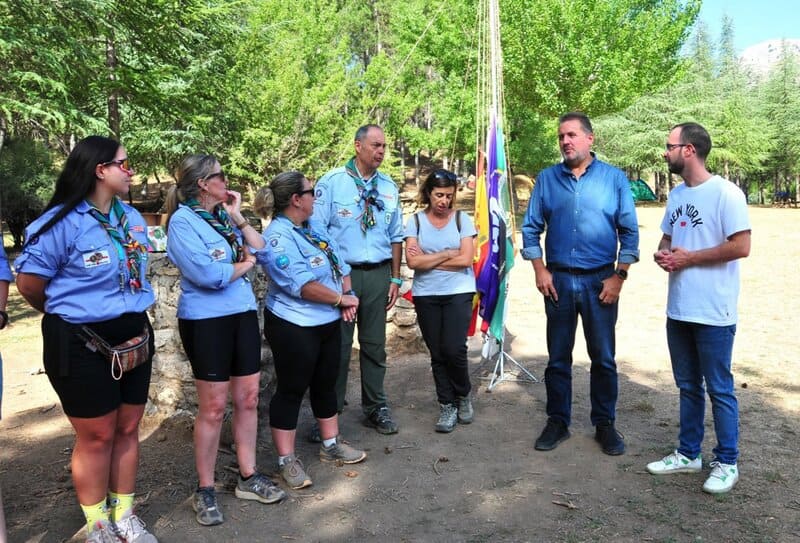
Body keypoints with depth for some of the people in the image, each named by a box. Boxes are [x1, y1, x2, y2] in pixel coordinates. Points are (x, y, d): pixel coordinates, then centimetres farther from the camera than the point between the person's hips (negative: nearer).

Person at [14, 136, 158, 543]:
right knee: (97, 436, 7)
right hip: (82, 343, -6)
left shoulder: (132, 217, 6)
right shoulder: (63, 222, -17)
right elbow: (29, 283, -10)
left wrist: (129, 312, 15)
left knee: (127, 429, 15)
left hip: (134, 336, 6)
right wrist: (69, 315, 6)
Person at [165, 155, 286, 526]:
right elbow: (207, 275, -21)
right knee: (213, 407, 2)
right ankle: (205, 490, 19)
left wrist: (237, 217, -1)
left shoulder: (224, 215, 11)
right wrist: (243, 265, -6)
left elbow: (261, 252, 6)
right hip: (205, 321, -7)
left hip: (243, 314, 7)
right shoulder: (183, 221, -11)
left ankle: (249, 478, 26)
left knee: (248, 399, 11)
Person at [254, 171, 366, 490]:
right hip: (294, 328, -9)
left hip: (328, 322, 9)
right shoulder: (277, 238, -19)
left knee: (326, 385, 18)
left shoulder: (313, 228, 9)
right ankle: (287, 460, 16)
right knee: (291, 391, 3)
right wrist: (341, 299, -15)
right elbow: (302, 285, -26)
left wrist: (348, 295, -5)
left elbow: (340, 263, 12)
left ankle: (331, 445, 33)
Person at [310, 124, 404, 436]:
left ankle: (376, 408, 26)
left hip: (378, 274, 4)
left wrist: (395, 278, 10)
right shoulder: (331, 182, -4)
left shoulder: (389, 187, 10)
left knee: (375, 344, 12)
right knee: (337, 344, 2)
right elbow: (317, 232, -5)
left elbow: (396, 236, 13)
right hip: (340, 272, -4)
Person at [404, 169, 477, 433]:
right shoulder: (416, 221, 2)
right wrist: (447, 254, -9)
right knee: (437, 353, 6)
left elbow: (465, 259, -9)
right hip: (426, 296, 1)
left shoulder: (462, 219, 1)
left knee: (454, 349, -10)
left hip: (458, 293, -1)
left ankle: (463, 396, 17)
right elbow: (412, 262, -9)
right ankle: (447, 406, 20)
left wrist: (427, 260, -7)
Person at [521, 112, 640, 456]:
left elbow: (629, 232, 1)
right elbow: (531, 228, 6)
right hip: (558, 280, 1)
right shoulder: (547, 178, 4)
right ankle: (558, 422, 24)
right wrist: (540, 270, -3)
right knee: (557, 358, 10)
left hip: (600, 281, -1)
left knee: (603, 358, 7)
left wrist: (619, 276, -5)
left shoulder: (614, 178, 0)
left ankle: (605, 424, 23)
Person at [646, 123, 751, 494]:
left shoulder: (725, 193, -13)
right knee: (688, 387, 17)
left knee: (719, 390, 5)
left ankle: (727, 463, 20)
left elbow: (741, 247, -18)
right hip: (678, 309, 8)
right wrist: (661, 254, -2)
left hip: (713, 313, -7)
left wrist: (688, 258, -15)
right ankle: (688, 454, 30)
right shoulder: (677, 194, 12)